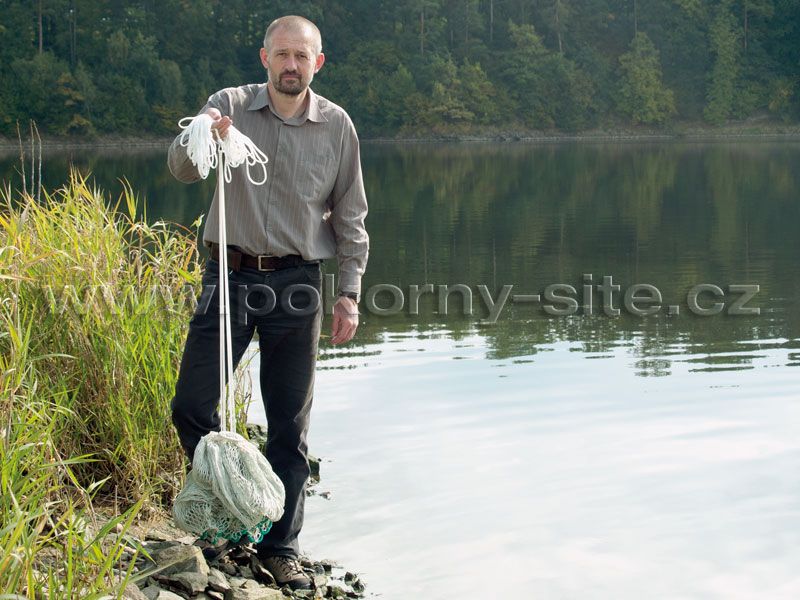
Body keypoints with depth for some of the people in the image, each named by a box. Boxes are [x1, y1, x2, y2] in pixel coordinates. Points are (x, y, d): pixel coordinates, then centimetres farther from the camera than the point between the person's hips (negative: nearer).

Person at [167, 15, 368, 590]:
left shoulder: (336, 126, 2)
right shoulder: (230, 106, 0)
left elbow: (350, 217, 8)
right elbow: (182, 168, -13)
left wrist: (349, 292, 2)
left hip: (296, 282, 0)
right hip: (231, 273, 0)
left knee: (290, 425, 5)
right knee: (191, 406, -3)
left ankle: (281, 547, 17)